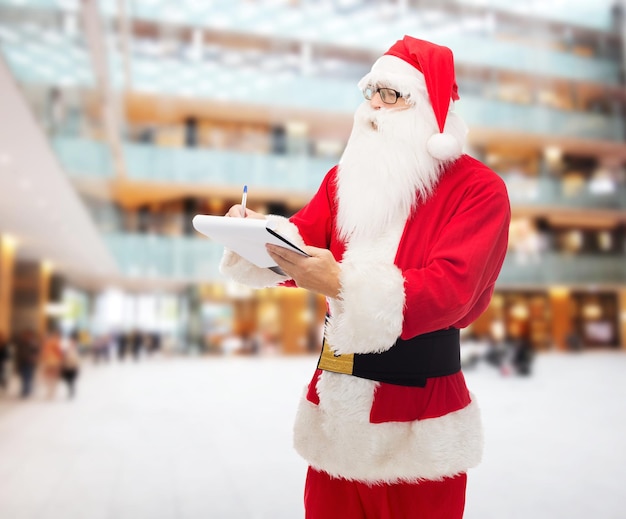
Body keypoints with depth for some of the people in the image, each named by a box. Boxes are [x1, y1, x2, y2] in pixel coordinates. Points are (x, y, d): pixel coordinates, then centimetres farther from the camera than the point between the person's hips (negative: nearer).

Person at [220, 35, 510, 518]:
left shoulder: (480, 189, -9)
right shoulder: (348, 174, 9)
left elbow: (448, 290, -21)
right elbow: (305, 239, 5)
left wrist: (342, 283, -35)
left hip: (418, 392, -4)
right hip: (337, 390, 5)